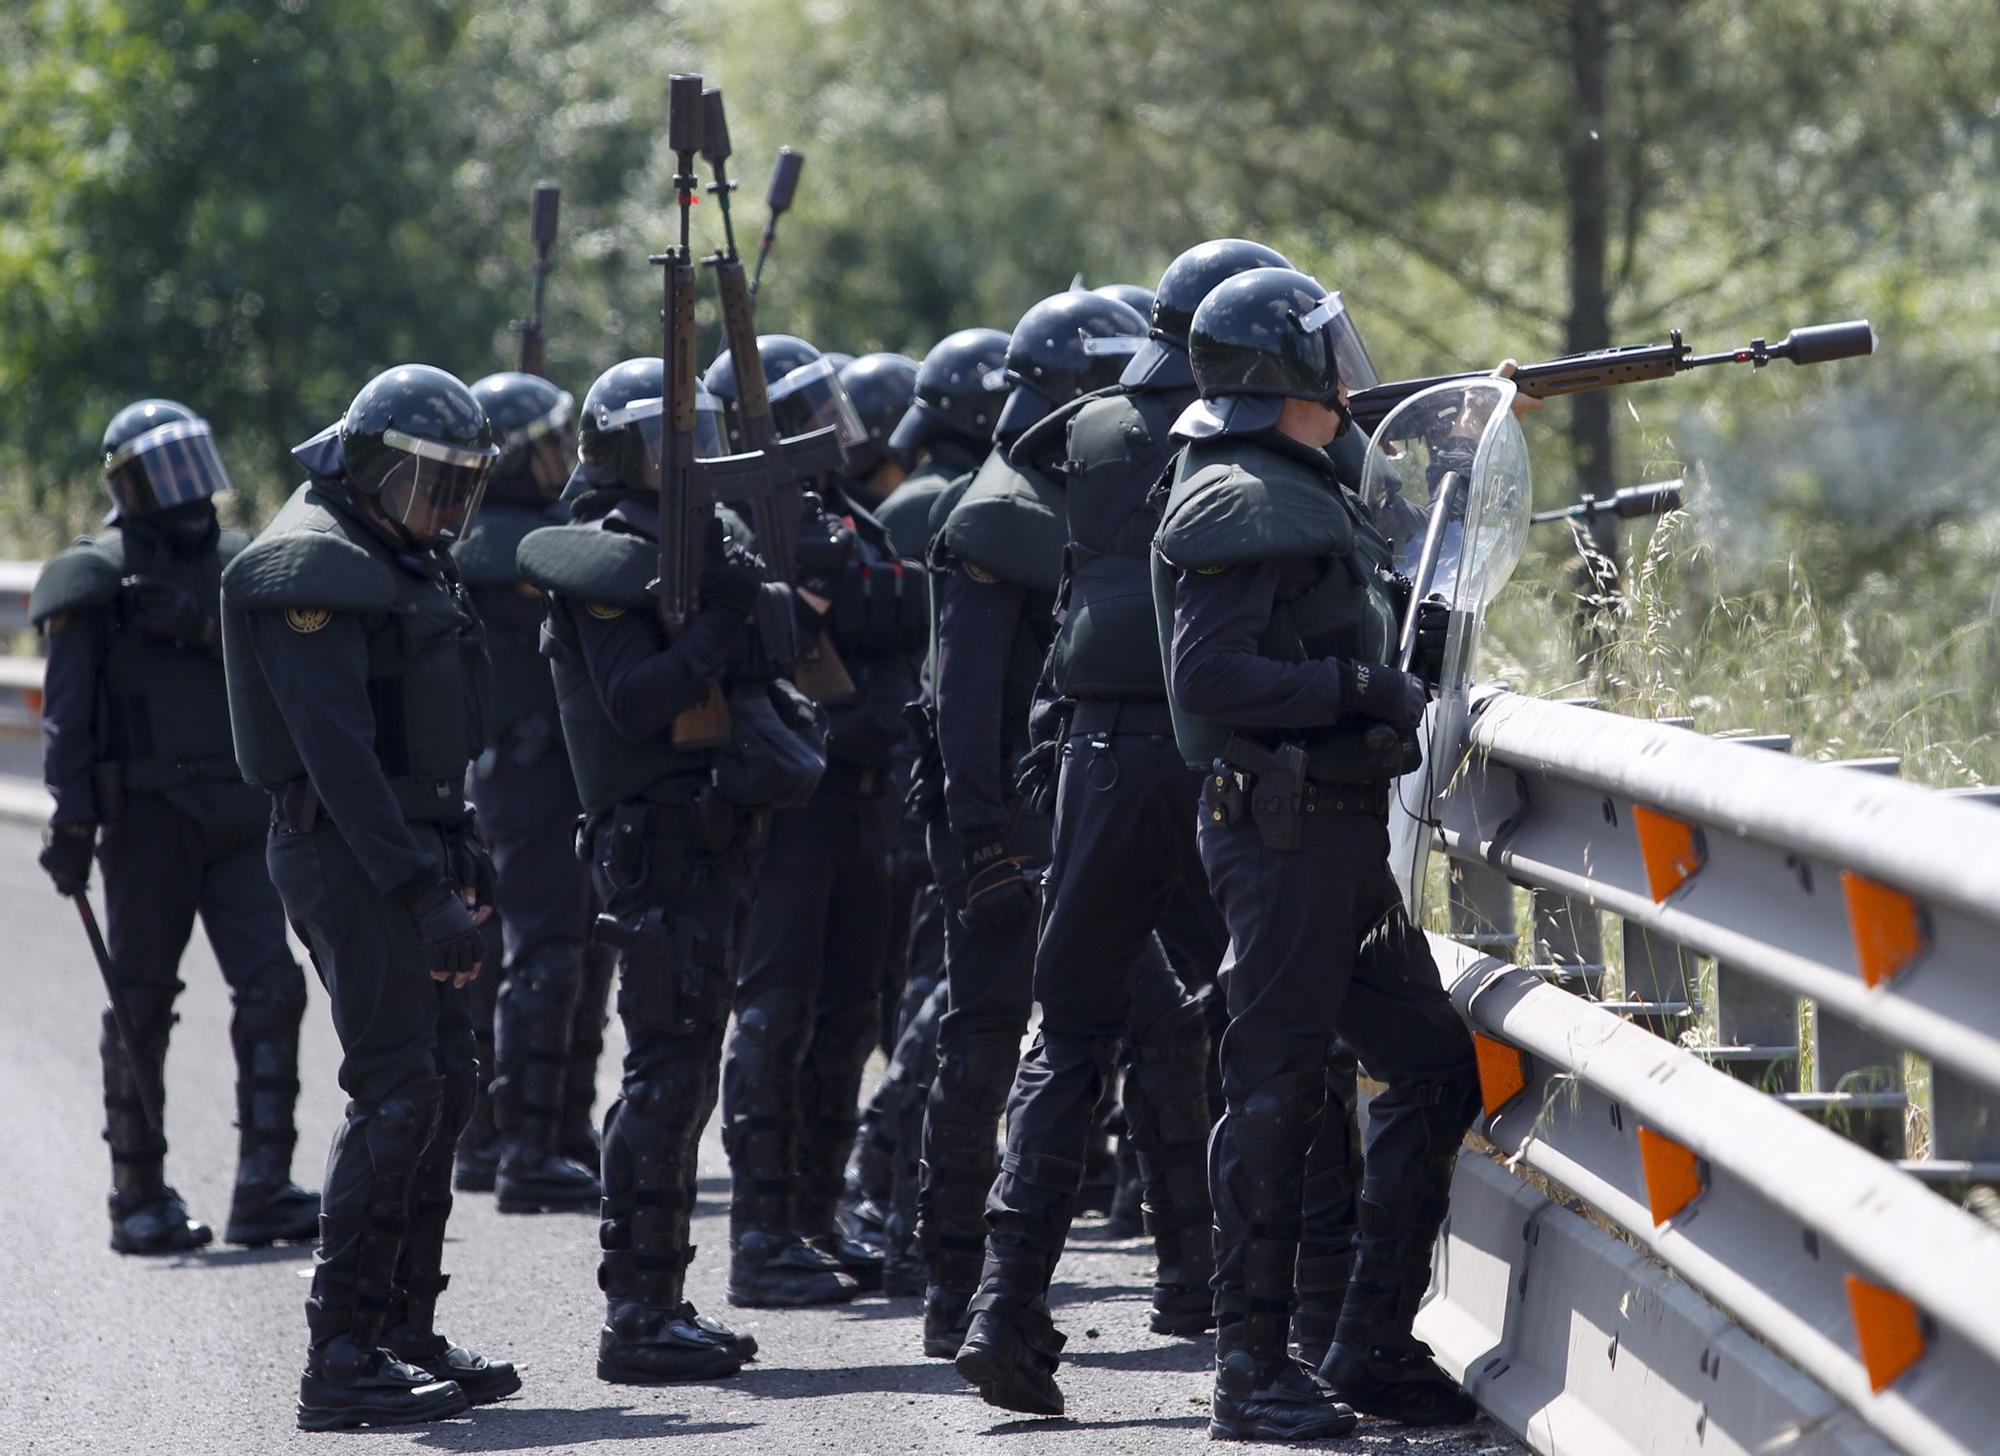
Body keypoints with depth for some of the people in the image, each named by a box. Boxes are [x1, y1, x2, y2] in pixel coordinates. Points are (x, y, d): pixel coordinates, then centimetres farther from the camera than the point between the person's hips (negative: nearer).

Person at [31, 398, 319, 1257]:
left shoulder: (238, 564, 13)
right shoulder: (98, 580, -2)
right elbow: (67, 712, -6)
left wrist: (204, 625, -10)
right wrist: (71, 821, -13)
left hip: (241, 821, 4)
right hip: (148, 822, -4)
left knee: (271, 987, -6)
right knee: (142, 1008, 2)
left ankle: (262, 1192, -5)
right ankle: (139, 1202, 9)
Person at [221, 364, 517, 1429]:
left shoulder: (402, 557, 18)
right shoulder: (311, 568, -15)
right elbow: (338, 750, -23)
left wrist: (460, 853, 18)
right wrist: (423, 891, -27)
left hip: (411, 847, 10)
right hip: (347, 852, -10)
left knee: (442, 1088, 11)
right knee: (396, 1092, -14)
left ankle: (406, 1335, 17)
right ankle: (343, 1356, -14)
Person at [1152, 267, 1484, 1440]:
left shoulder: (1311, 494, 19)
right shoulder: (1238, 504, -12)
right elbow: (1207, 675, -22)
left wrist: (1419, 646, 16)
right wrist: (1360, 689, -19)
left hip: (1346, 832, 10)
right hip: (1281, 827, -10)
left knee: (1434, 1067, 9)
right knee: (1277, 1092, -6)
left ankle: (1375, 1345, 13)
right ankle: (1254, 1372, -2)